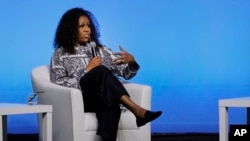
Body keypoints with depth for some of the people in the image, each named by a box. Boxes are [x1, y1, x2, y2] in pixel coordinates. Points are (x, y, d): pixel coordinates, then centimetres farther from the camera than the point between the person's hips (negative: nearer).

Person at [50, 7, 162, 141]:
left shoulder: (100, 50, 22)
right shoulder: (60, 55, 12)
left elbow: (125, 72, 14)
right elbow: (58, 85, -1)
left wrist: (131, 61, -11)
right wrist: (87, 71, -7)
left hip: (103, 99, 3)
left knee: (111, 105, -38)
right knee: (101, 71, -32)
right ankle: (137, 110, -45)